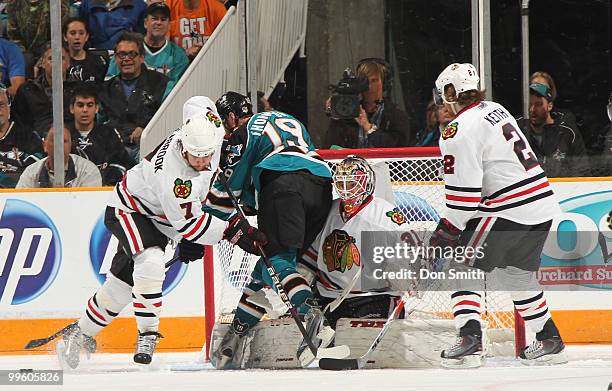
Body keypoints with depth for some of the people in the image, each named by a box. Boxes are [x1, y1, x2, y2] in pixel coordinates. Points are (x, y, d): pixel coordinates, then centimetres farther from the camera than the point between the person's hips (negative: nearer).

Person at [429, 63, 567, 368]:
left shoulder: (459, 131, -13)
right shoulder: (497, 110, 15)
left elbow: (464, 191, -16)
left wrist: (447, 230, -5)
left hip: (509, 212, -8)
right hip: (542, 208, 8)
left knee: (464, 268, 1)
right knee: (517, 273, 24)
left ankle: (469, 341, -12)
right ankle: (550, 341, 28)